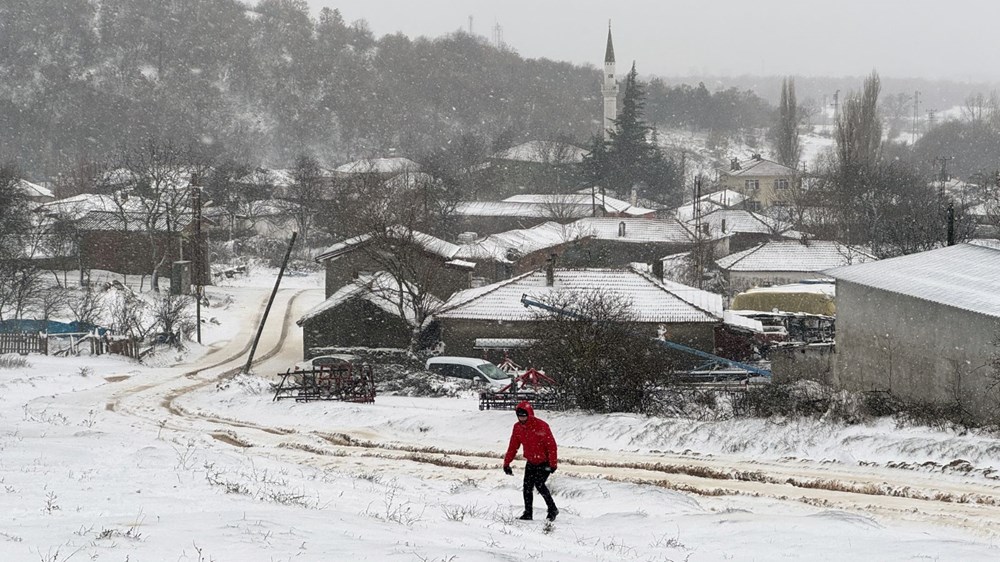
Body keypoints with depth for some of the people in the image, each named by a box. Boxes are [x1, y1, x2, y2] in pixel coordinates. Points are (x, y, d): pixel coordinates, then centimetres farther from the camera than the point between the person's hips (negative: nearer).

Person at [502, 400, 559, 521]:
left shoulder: (541, 426, -22)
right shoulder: (517, 427, -3)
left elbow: (551, 445, -21)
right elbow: (513, 446, 5)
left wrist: (553, 463, -24)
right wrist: (506, 463, 3)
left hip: (544, 462, -6)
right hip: (531, 462, 6)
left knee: (539, 484, -18)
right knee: (527, 486, -1)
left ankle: (552, 509, -4)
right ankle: (528, 513, 7)